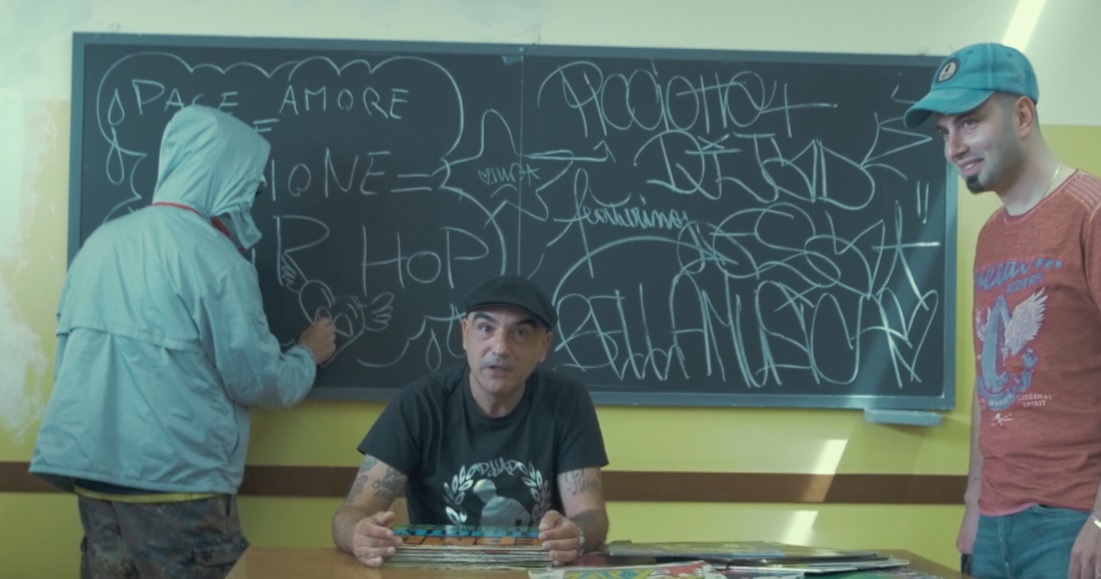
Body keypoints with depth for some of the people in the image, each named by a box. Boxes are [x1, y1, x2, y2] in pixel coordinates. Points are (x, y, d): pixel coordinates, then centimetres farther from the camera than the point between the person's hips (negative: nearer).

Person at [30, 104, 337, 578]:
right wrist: (308, 355, 14)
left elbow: (68, 360, 15)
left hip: (91, 468, 7)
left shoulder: (100, 242, 10)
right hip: (176, 477, -7)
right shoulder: (213, 258, -10)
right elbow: (258, 381, -6)